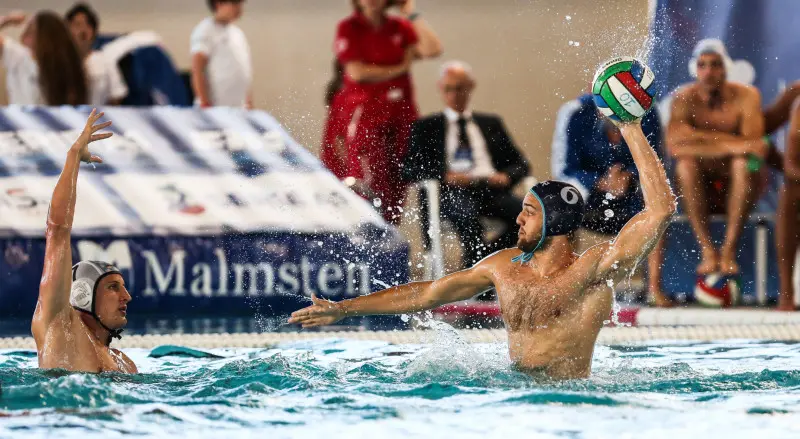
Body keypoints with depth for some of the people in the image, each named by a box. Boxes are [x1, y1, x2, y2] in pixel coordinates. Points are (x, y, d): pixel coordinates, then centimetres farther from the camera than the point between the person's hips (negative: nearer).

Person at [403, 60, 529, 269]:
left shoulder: (491, 124, 28)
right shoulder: (426, 127, 20)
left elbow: (520, 164, 23)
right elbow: (409, 169, 7)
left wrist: (506, 176, -2)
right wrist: (444, 175, -11)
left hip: (491, 188, 3)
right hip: (451, 191, -3)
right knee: (467, 214, -40)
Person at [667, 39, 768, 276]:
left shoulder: (746, 96, -10)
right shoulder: (685, 98, -8)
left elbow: (752, 143, -24)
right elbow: (674, 142, -27)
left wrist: (702, 141, -27)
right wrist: (730, 144, -33)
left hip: (736, 186, -1)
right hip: (700, 187, 1)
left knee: (745, 162, -32)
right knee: (686, 164, -30)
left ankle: (729, 250, -30)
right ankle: (707, 250, -28)